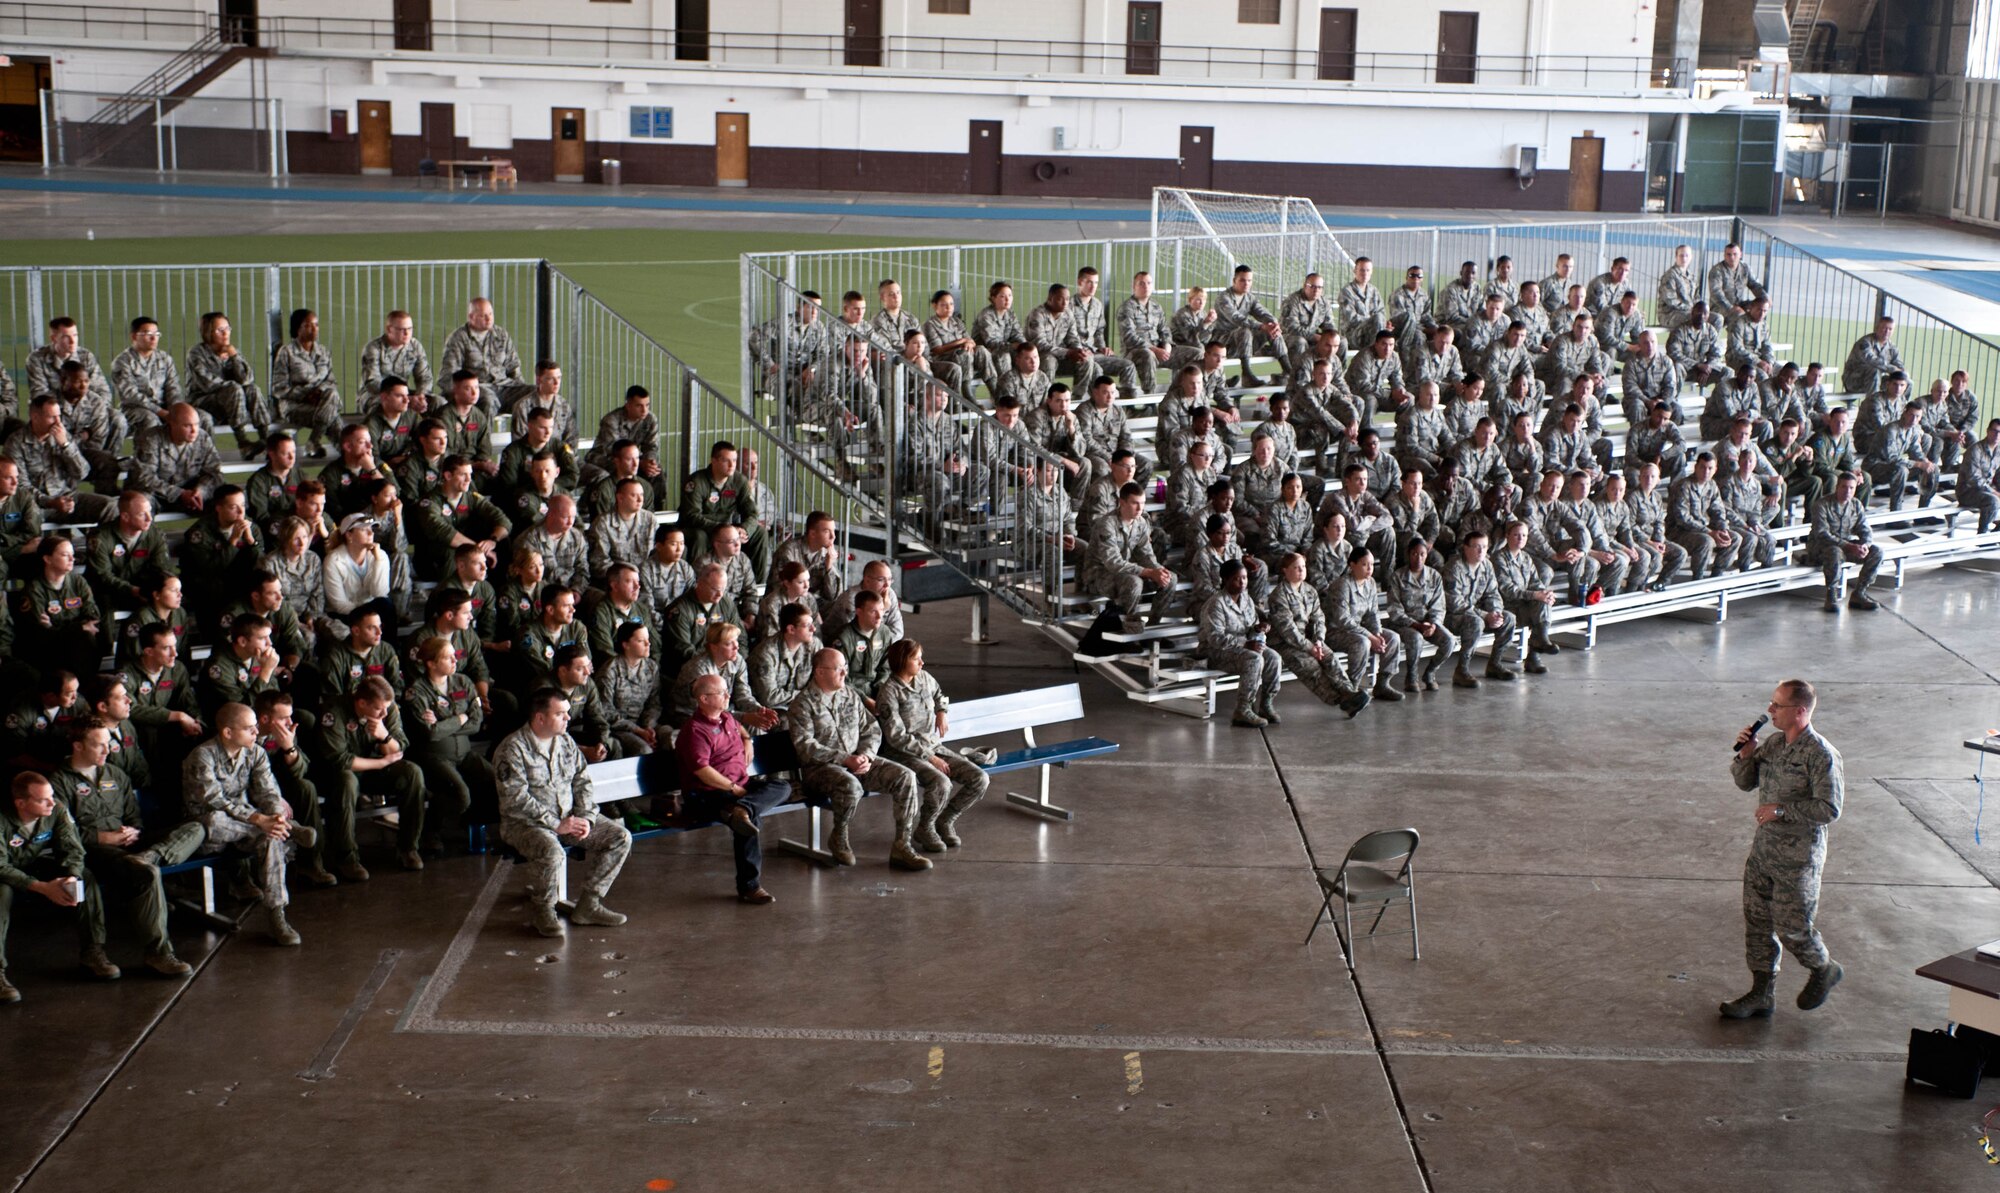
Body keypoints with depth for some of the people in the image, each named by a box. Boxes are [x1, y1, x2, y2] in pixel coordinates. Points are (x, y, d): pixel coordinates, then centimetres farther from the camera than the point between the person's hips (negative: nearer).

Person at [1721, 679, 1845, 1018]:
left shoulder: (1821, 755, -18)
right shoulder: (1773, 743, 6)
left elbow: (1829, 809, -20)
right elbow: (1745, 783, 15)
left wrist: (1781, 810, -21)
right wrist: (1745, 754, -4)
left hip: (1798, 858, -8)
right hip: (1763, 849, 8)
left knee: (1791, 928, 1)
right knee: (1757, 921, 11)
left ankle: (1823, 969, 30)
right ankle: (1760, 995, 21)